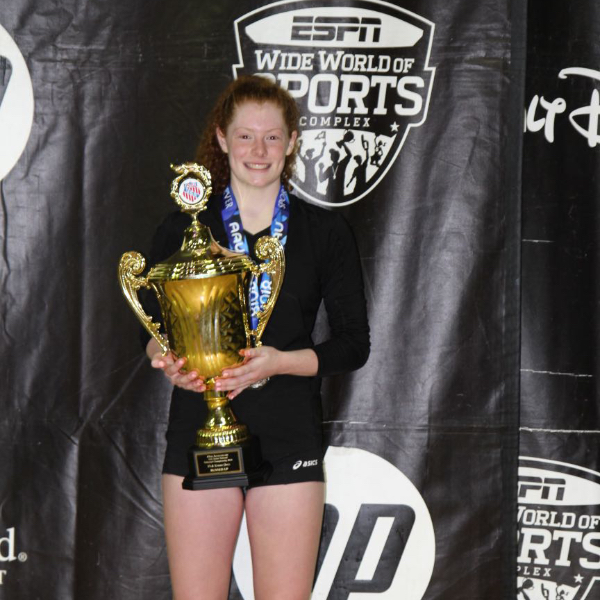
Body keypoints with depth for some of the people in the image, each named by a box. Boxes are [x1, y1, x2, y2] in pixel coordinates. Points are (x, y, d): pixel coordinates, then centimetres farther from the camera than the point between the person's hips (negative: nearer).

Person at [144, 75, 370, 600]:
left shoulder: (325, 231, 4)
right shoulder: (184, 228, 7)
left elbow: (354, 344, 3)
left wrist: (280, 361, -14)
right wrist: (168, 362, -10)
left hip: (289, 441, -1)